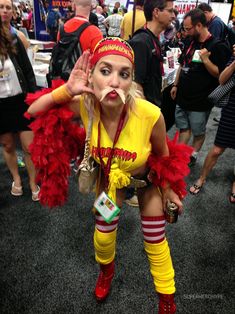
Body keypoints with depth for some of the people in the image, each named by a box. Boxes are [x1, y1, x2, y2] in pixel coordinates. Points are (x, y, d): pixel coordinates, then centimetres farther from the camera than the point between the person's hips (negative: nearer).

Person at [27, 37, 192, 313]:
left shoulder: (150, 115, -36)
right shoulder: (84, 105, -29)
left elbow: (163, 155, -15)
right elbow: (34, 112, -17)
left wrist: (168, 188, -1)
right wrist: (67, 90, -34)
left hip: (146, 176, -2)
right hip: (109, 175, 2)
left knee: (155, 241, 8)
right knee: (103, 235, 11)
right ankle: (106, 270, 50)